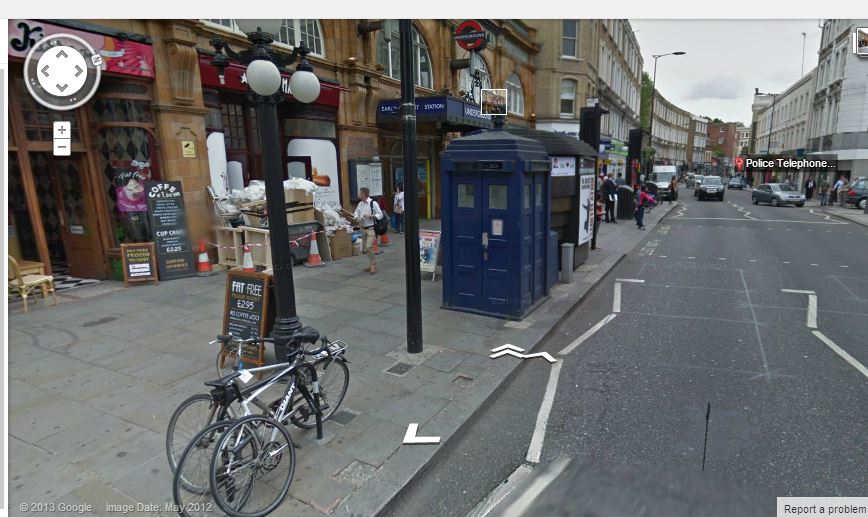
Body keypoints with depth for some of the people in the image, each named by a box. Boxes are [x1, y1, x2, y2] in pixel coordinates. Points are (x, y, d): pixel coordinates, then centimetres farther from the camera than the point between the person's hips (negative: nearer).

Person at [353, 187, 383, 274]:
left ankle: (373, 265, -2)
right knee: (365, 248, 10)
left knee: (368, 247, -16)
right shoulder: (360, 204, 7)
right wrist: (357, 218, -7)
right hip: (363, 228, 7)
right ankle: (372, 265, 24)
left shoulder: (373, 203, -11)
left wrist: (371, 216, -22)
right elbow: (356, 214, 15)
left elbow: (380, 215, -9)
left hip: (371, 228, -7)